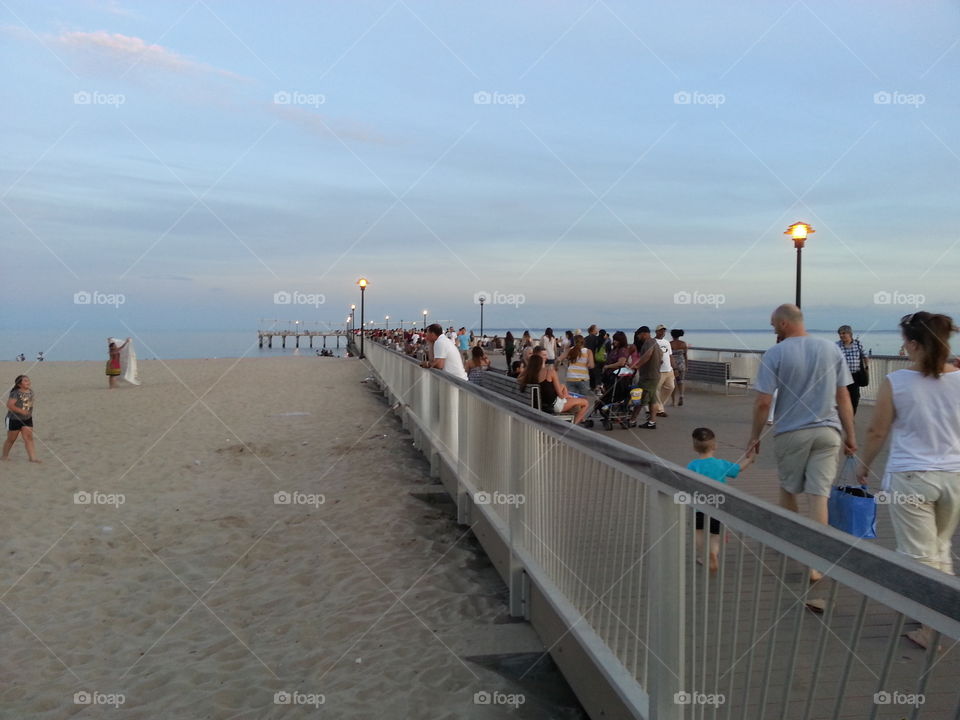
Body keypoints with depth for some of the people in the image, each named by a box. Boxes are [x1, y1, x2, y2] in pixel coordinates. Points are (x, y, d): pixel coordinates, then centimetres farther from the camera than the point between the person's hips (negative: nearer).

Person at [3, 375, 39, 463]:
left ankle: (33, 458, -6)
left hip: (27, 419, 5)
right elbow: (9, 405, -28)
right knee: (11, 439, 11)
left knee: (29, 437, -3)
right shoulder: (15, 393, -20)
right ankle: (5, 455, 32)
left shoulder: (31, 391, 2)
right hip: (14, 419, -5)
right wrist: (21, 411, -30)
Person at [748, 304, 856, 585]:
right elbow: (843, 397, 5)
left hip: (790, 432, -2)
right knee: (819, 496, 1)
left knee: (788, 490, 17)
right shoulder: (832, 349, 3)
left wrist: (755, 436, 1)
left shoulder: (775, 354, -8)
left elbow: (763, 402, -10)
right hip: (827, 432, 3)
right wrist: (850, 435, 13)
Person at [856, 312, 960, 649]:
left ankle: (932, 630, 12)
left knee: (919, 555, 7)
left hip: (910, 478, -4)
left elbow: (877, 432, -4)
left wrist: (864, 465, 12)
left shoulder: (896, 382, -12)